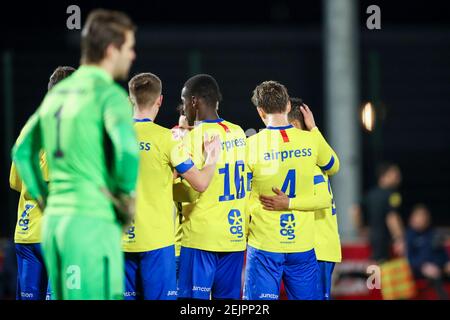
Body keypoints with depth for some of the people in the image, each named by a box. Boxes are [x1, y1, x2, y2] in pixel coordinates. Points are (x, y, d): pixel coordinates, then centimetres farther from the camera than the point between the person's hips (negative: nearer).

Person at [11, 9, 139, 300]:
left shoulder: (57, 92, 14)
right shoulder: (109, 94, -10)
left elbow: (22, 151, 21)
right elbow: (127, 149, -26)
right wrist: (127, 197, -11)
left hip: (54, 221, 8)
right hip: (93, 222, -8)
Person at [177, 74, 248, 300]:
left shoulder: (194, 137, -11)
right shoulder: (238, 133, 10)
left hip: (201, 237, -6)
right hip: (235, 234, 6)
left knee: (193, 297, -4)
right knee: (227, 297, 9)